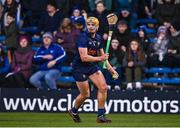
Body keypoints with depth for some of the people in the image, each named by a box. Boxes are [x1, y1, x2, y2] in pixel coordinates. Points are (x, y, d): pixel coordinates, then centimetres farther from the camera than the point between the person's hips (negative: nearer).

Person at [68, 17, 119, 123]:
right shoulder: (83, 37, -20)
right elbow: (84, 57, -29)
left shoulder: (98, 38, 3)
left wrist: (110, 68, 8)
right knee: (85, 94, 0)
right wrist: (99, 58, -32)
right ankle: (74, 111, 30)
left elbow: (103, 55, 16)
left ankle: (101, 116, -2)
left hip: (92, 66, 6)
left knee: (103, 87, -9)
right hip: (80, 67, -6)